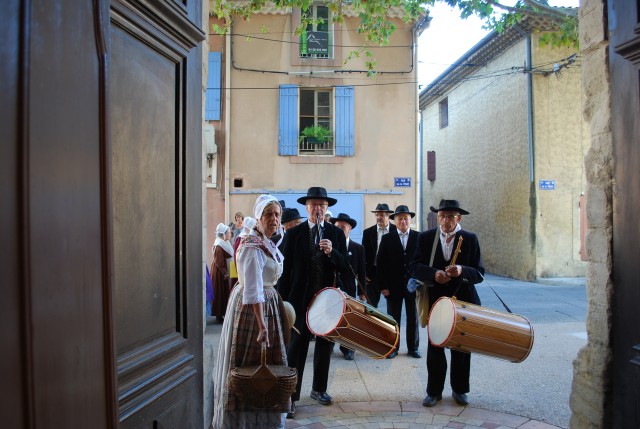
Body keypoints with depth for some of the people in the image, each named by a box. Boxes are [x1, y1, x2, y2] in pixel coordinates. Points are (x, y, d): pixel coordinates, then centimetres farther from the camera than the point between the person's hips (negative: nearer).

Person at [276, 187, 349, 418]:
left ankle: (319, 389, 30)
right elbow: (286, 269, -3)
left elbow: (344, 266, -4)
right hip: (300, 298, -3)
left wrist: (331, 252, -23)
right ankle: (291, 396, 4)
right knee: (296, 347, -2)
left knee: (325, 345, 14)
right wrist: (283, 300, -6)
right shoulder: (294, 233, -2)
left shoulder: (337, 234, 3)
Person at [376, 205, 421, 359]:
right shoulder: (387, 238, 1)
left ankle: (413, 348, 22)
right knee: (393, 318, 8)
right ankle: (393, 348, 19)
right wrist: (383, 286, -7)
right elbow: (380, 263, -1)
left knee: (413, 318, 9)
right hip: (393, 286, 0)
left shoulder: (419, 237, 1)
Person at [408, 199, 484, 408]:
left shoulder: (470, 239, -1)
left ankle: (460, 390, 27)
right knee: (434, 348, 4)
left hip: (463, 301, 0)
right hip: (435, 300, 0)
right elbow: (413, 267, -4)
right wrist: (433, 274, -22)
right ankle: (434, 391, 18)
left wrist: (462, 271, -26)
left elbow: (479, 273, -5)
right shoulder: (425, 237, 0)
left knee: (461, 348, 11)